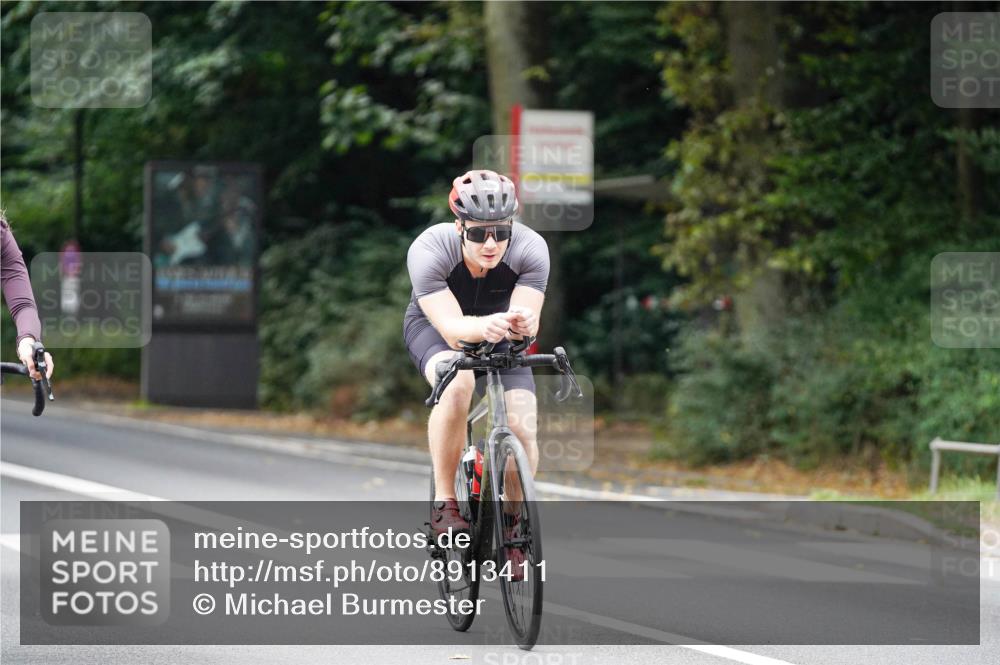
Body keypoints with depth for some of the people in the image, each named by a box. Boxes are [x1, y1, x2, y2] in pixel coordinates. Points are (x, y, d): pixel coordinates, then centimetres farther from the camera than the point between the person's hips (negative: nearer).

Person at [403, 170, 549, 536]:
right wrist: (484, 327, -64)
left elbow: (526, 316, -36)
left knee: (523, 432, -17)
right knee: (458, 382, -37)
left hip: (500, 338, 2)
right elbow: (452, 327, -42)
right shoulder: (429, 251, -34)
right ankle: (444, 501, -23)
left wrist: (522, 323, -60)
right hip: (433, 326, -2)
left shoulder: (530, 249, -28)